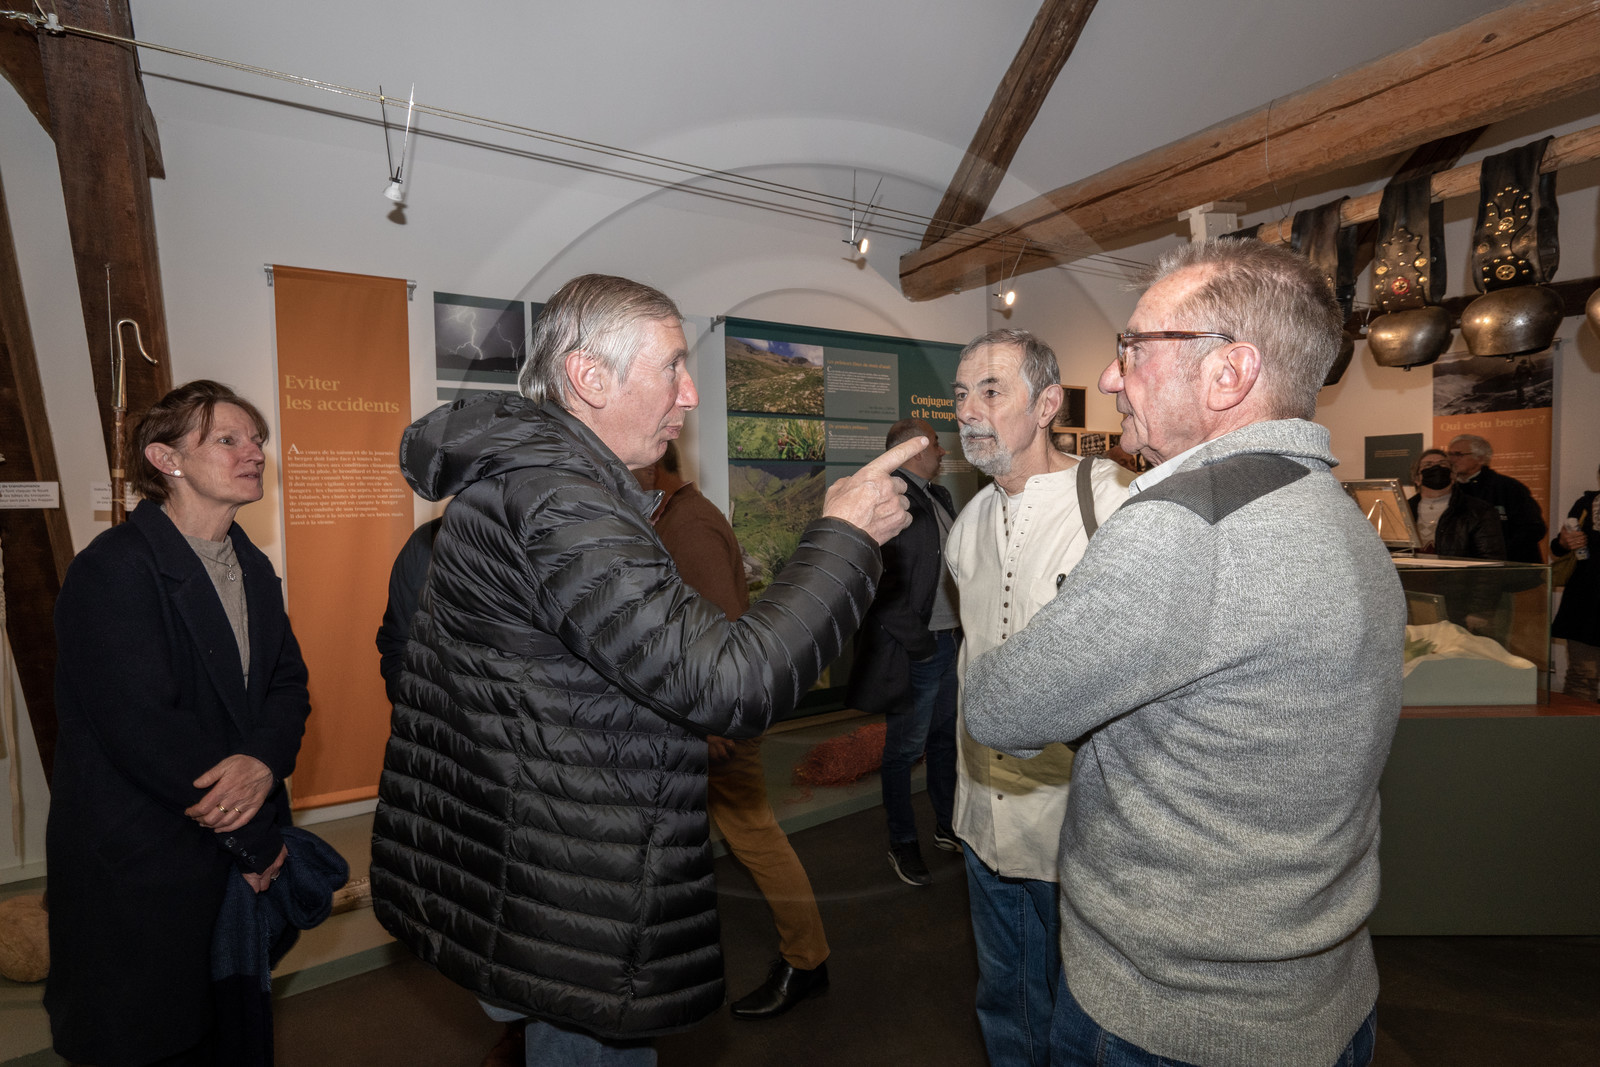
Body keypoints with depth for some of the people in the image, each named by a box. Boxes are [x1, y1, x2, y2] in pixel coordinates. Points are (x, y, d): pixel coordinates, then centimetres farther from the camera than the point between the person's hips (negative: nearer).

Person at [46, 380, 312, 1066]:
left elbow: (287, 683, 5)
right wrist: (255, 838, -15)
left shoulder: (255, 569, 8)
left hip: (241, 856, 7)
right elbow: (143, 728, -22)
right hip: (140, 871, -6)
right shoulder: (112, 569, -17)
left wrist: (266, 759, -18)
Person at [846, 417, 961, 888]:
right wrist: (916, 641, -17)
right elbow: (879, 584, -21)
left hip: (950, 640, 9)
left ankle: (947, 826, 40)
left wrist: (963, 623, 8)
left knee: (945, 739, 22)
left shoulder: (939, 497, 13)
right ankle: (902, 844, 25)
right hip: (915, 649, -9)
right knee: (905, 750, 7)